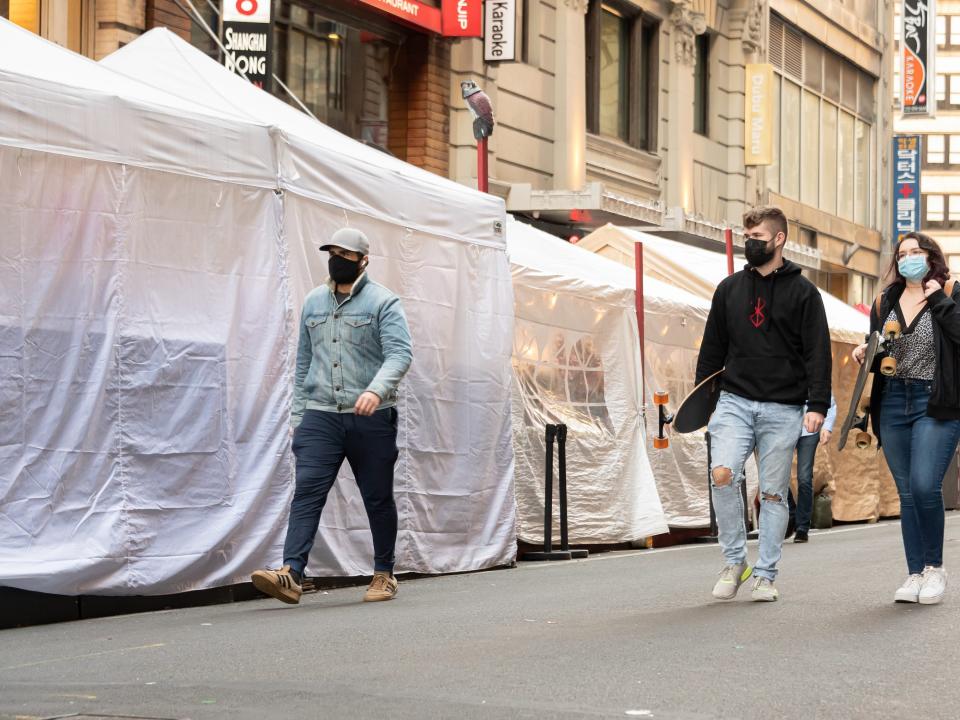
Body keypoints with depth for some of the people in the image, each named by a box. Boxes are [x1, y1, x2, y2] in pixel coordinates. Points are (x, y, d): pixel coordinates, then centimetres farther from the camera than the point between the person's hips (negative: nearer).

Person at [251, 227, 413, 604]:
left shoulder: (383, 302, -1)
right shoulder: (313, 302, 15)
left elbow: (399, 353, -12)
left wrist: (377, 389, -30)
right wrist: (297, 415, 15)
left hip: (370, 418, -3)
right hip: (320, 416, 3)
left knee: (378, 498, 7)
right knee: (307, 492, -11)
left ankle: (384, 574, 20)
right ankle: (291, 574, -19)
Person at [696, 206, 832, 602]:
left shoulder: (803, 292, 3)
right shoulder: (729, 289, 12)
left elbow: (818, 353, -1)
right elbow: (712, 348, 16)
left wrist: (817, 405, -10)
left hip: (782, 409, -2)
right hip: (734, 401, 2)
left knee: (774, 492, 2)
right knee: (722, 474, -18)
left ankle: (765, 575, 12)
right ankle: (733, 560, -2)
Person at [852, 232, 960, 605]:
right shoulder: (885, 302, 13)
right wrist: (866, 355, 2)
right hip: (893, 404, 5)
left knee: (924, 486, -17)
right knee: (906, 492, 6)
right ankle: (915, 574, 12)